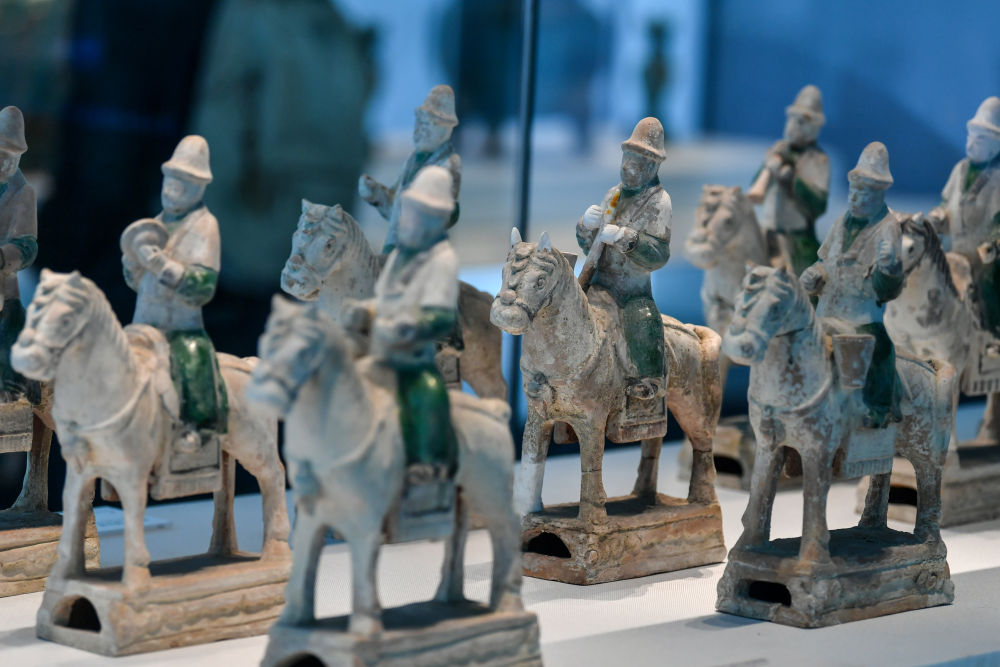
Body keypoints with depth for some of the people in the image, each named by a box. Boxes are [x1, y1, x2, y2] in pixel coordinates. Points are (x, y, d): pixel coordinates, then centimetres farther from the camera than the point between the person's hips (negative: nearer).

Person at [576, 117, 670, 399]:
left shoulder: (658, 200, -4)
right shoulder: (614, 194, 15)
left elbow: (658, 255, -15)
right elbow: (589, 245, 18)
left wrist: (624, 237, -27)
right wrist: (586, 225, -5)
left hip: (632, 288, -7)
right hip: (596, 279, 7)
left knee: (643, 316, -29)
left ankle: (648, 379, -17)